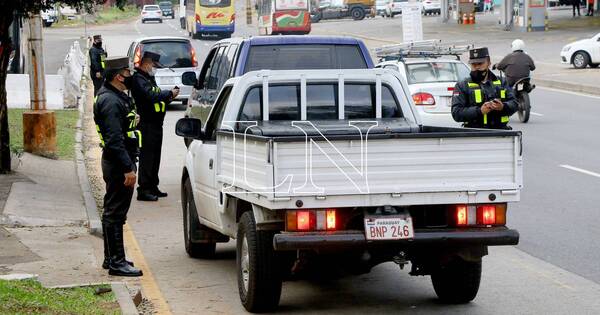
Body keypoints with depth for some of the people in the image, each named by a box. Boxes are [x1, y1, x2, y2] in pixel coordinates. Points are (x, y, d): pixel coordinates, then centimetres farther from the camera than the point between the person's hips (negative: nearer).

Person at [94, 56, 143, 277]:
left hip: (118, 162, 11)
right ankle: (116, 262, -4)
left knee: (113, 212, 17)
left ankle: (112, 258, 26)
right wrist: (128, 168, -26)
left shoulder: (116, 97, 15)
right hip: (118, 163, -11)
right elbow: (115, 139, -25)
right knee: (115, 212, -7)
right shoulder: (111, 101, -19)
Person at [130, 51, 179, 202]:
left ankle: (153, 187, 22)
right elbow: (151, 96, -25)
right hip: (146, 124, -10)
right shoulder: (139, 79, -12)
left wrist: (169, 96, 2)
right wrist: (170, 93, -16)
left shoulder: (149, 79, 20)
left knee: (155, 157, 14)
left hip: (156, 124, 10)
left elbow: (157, 98, 20)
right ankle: (143, 190, -8)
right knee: (147, 157, -9)